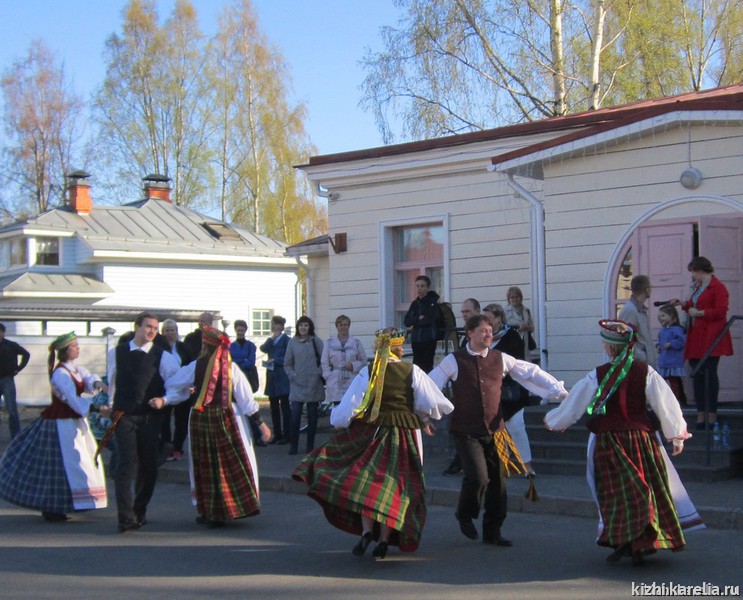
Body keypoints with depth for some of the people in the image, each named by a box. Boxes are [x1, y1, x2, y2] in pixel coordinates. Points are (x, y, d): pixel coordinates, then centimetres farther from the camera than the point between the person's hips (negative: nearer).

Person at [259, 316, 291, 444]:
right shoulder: (271, 340, 15)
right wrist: (271, 338, -12)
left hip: (282, 377, -7)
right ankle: (277, 434, 14)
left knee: (284, 406, -3)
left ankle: (286, 435, 0)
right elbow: (263, 348, -3)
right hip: (272, 376, 7)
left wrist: (275, 360, -14)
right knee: (274, 407, 8)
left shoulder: (286, 339, -5)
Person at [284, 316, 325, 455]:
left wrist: (319, 373, -9)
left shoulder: (316, 342, 1)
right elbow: (287, 363, 8)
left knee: (312, 415, 7)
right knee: (294, 415, -10)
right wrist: (293, 375, -4)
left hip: (313, 384, 0)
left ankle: (310, 446, 14)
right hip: (297, 384, 0)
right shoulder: (292, 342, 4)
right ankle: (293, 445, -3)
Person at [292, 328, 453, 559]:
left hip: (372, 432, 0)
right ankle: (384, 540, 8)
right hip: (405, 436, 1)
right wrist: (426, 419, 17)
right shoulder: (413, 372, -5)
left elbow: (349, 406, -4)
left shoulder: (368, 373, -6)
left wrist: (337, 418, 16)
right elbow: (434, 404, -4)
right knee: (395, 484, 9)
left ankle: (366, 530, -7)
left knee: (366, 481, 11)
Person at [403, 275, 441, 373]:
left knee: (427, 366, -8)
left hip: (428, 340, -5)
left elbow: (429, 320, -14)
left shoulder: (433, 302, -3)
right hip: (416, 339, 5)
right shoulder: (415, 303, 13)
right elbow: (407, 321, 4)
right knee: (416, 366, 4)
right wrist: (419, 318, -12)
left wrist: (414, 324, -4)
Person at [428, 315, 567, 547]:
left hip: (494, 430, 4)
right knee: (478, 477, -18)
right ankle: (464, 514, 13)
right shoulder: (454, 361, -3)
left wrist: (560, 391, 10)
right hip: (466, 432, -4)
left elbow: (532, 373, 13)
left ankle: (492, 532, 22)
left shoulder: (500, 359, 7)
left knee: (498, 482, 6)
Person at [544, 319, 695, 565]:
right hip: (642, 439, 2)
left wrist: (552, 420, 19)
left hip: (609, 442, -2)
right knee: (647, 490, 10)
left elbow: (573, 405, 1)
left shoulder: (597, 377, -8)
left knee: (617, 493, 5)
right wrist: (677, 435, 9)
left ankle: (625, 542, 0)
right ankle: (644, 542, 10)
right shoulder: (646, 372, -4)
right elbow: (666, 403, -1)